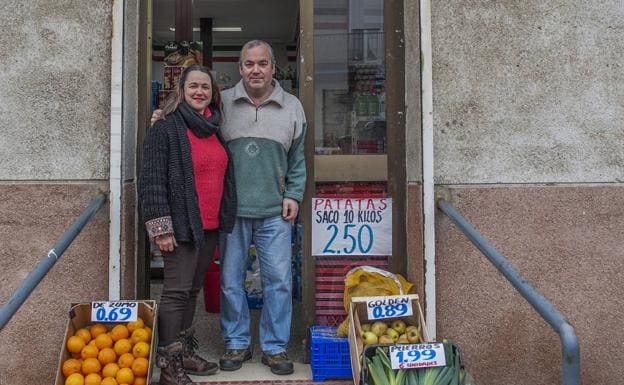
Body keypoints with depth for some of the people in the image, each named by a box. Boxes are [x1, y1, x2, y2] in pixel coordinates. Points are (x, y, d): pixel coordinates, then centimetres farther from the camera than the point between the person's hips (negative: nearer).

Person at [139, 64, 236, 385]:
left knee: (192, 291, 15)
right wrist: (161, 228, -17)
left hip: (210, 226, 7)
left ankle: (185, 353, 27)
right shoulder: (166, 129, -7)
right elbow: (152, 181, -12)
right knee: (177, 292, -4)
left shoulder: (216, 129, 14)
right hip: (181, 226, -7)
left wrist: (225, 219, 17)